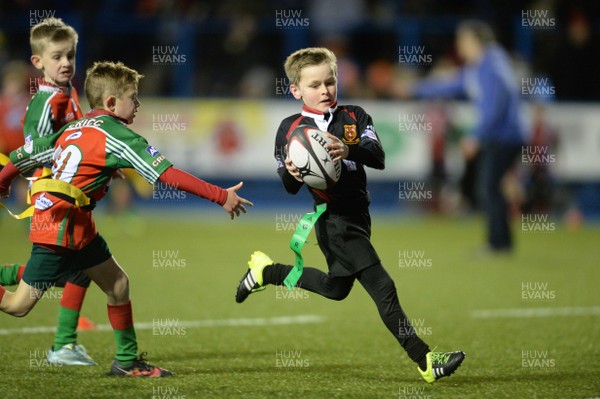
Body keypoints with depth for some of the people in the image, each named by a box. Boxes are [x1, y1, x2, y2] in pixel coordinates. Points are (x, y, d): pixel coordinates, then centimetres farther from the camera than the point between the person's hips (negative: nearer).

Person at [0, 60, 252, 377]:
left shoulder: (73, 129, 13)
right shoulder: (116, 136, -11)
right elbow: (169, 175, -15)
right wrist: (221, 197, -12)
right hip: (61, 228, -9)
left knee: (117, 284, 12)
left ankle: (127, 360, 17)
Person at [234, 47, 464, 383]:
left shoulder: (354, 117, 3)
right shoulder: (290, 128, -2)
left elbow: (379, 158, -13)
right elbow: (290, 188, 3)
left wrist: (349, 149, -33)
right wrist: (291, 174, -21)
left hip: (358, 214, 6)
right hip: (335, 220, -6)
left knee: (336, 287, 25)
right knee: (383, 288, -14)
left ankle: (267, 271, 43)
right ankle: (425, 361, -14)